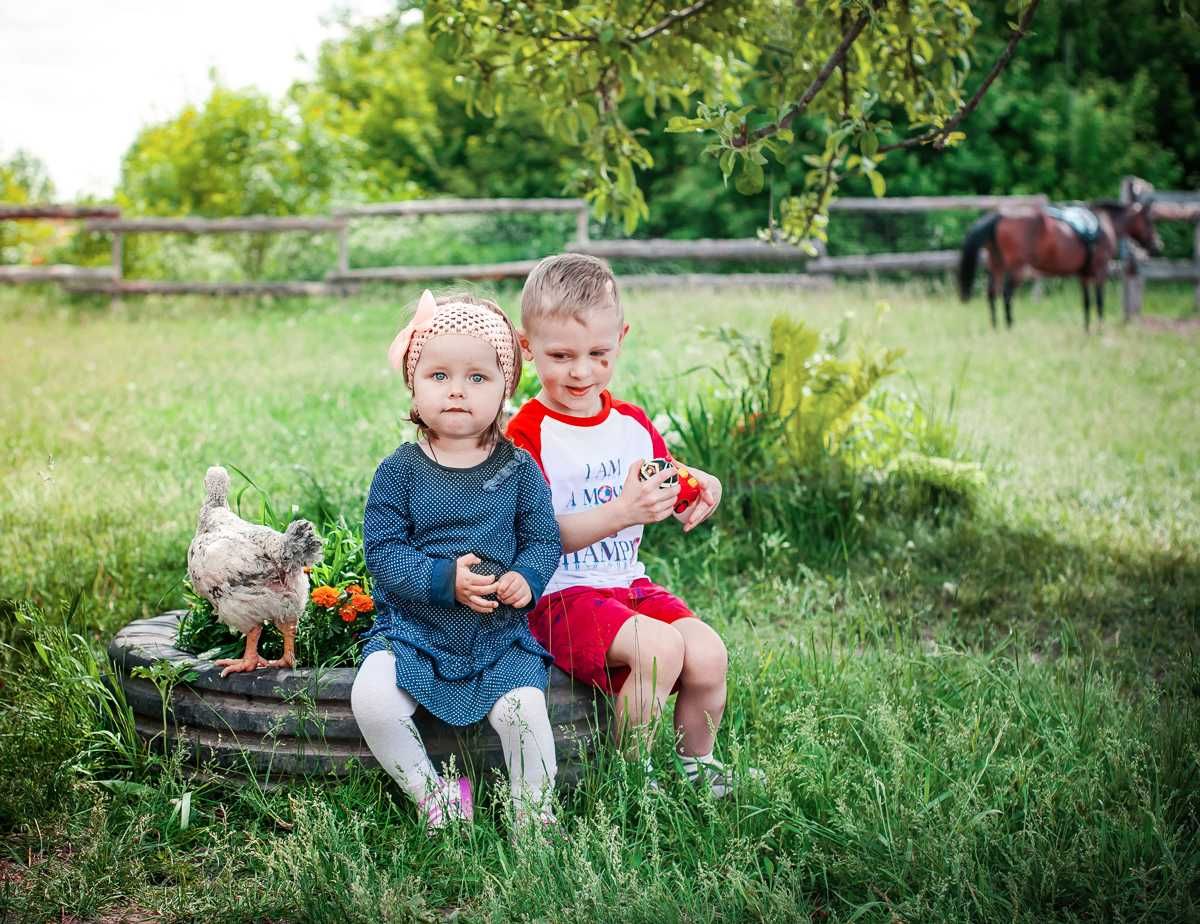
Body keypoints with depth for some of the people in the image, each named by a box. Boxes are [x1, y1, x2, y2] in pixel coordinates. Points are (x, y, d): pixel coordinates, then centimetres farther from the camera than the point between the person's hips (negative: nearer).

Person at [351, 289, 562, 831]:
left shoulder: (518, 469, 0)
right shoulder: (399, 471, -4)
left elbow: (545, 540, 2)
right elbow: (383, 550, -9)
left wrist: (525, 580, -20)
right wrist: (444, 579, -23)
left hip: (501, 636, 0)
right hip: (413, 629, 0)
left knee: (524, 708, -22)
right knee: (371, 701, -22)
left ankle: (535, 816, 0)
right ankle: (431, 795, 0)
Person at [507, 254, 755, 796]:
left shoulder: (633, 424, 9)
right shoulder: (526, 436, -12)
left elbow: (669, 488, 23)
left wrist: (701, 490, -2)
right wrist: (619, 513, -34)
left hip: (629, 583, 6)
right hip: (559, 595, -6)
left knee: (708, 654, -15)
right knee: (659, 646, -28)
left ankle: (696, 763, 12)